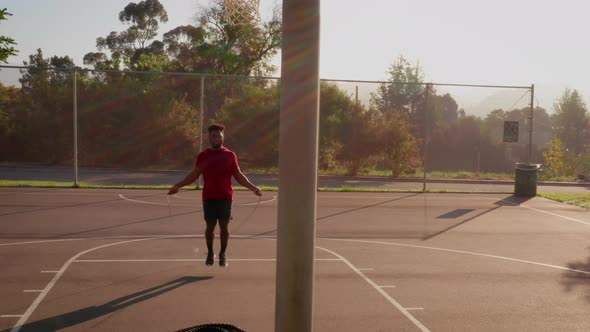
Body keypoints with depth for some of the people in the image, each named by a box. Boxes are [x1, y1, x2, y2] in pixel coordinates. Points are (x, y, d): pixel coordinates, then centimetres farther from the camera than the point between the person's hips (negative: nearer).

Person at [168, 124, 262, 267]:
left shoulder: (230, 155, 6)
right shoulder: (203, 156, 7)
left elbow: (239, 176, 9)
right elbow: (194, 175, 9)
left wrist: (253, 187, 0)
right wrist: (178, 186, 1)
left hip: (225, 197, 0)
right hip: (209, 197, 0)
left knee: (224, 226, 0)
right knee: (210, 225, 3)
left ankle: (223, 254, 14)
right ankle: (210, 254, 18)